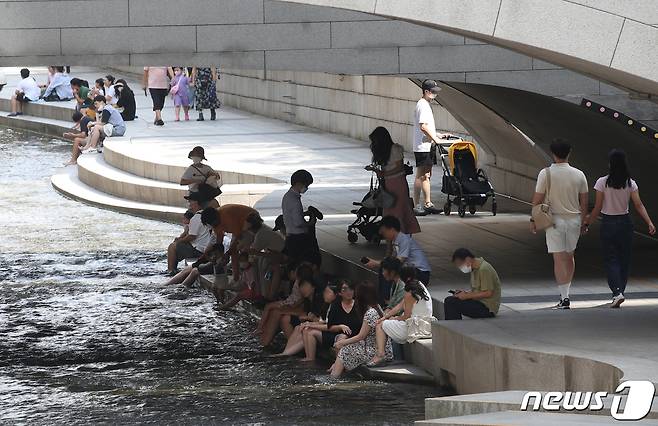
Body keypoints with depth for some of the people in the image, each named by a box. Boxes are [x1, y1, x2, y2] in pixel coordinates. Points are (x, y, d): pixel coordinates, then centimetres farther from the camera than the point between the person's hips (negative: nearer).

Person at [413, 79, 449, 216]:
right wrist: (435, 138, -18)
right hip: (422, 147, -10)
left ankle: (428, 204, 15)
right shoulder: (422, 105, -15)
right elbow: (423, 127, -22)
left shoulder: (426, 105, 18)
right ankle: (416, 206, -5)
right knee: (421, 176, -8)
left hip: (428, 147, 10)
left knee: (427, 176, 12)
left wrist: (437, 135, 21)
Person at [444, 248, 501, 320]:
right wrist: (465, 293, 1)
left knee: (451, 303, -19)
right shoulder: (474, 269, 13)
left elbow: (488, 293, -22)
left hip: (487, 308, -10)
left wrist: (467, 296, -17)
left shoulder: (484, 269, -18)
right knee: (449, 300, 9)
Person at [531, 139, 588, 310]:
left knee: (559, 258, -3)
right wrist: (583, 222, 16)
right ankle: (565, 292, 26)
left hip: (555, 219, -3)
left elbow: (537, 200, -8)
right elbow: (584, 202, 5)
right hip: (574, 219, 3)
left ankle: (564, 297, -8)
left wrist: (533, 219, 4)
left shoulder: (546, 174, -10)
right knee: (569, 256, 18)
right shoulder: (579, 175, 0)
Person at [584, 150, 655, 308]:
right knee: (624, 259, 14)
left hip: (608, 224, -3)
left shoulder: (602, 182, -11)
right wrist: (649, 223, -11)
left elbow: (597, 208, -9)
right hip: (625, 222, 3)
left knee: (610, 260, 1)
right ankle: (620, 291, 20)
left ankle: (617, 292, -17)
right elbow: (639, 205, -10)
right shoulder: (631, 184, -3)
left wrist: (587, 222, 2)